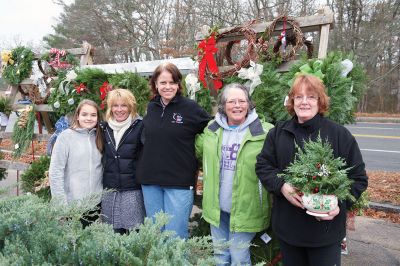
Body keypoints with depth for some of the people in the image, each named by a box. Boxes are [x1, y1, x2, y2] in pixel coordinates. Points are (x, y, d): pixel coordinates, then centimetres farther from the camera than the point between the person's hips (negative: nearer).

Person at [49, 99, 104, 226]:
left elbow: (100, 169, 10)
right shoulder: (66, 136, -7)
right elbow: (55, 172, -8)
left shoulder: (98, 138, 7)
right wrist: (61, 202, -10)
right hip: (72, 204, -4)